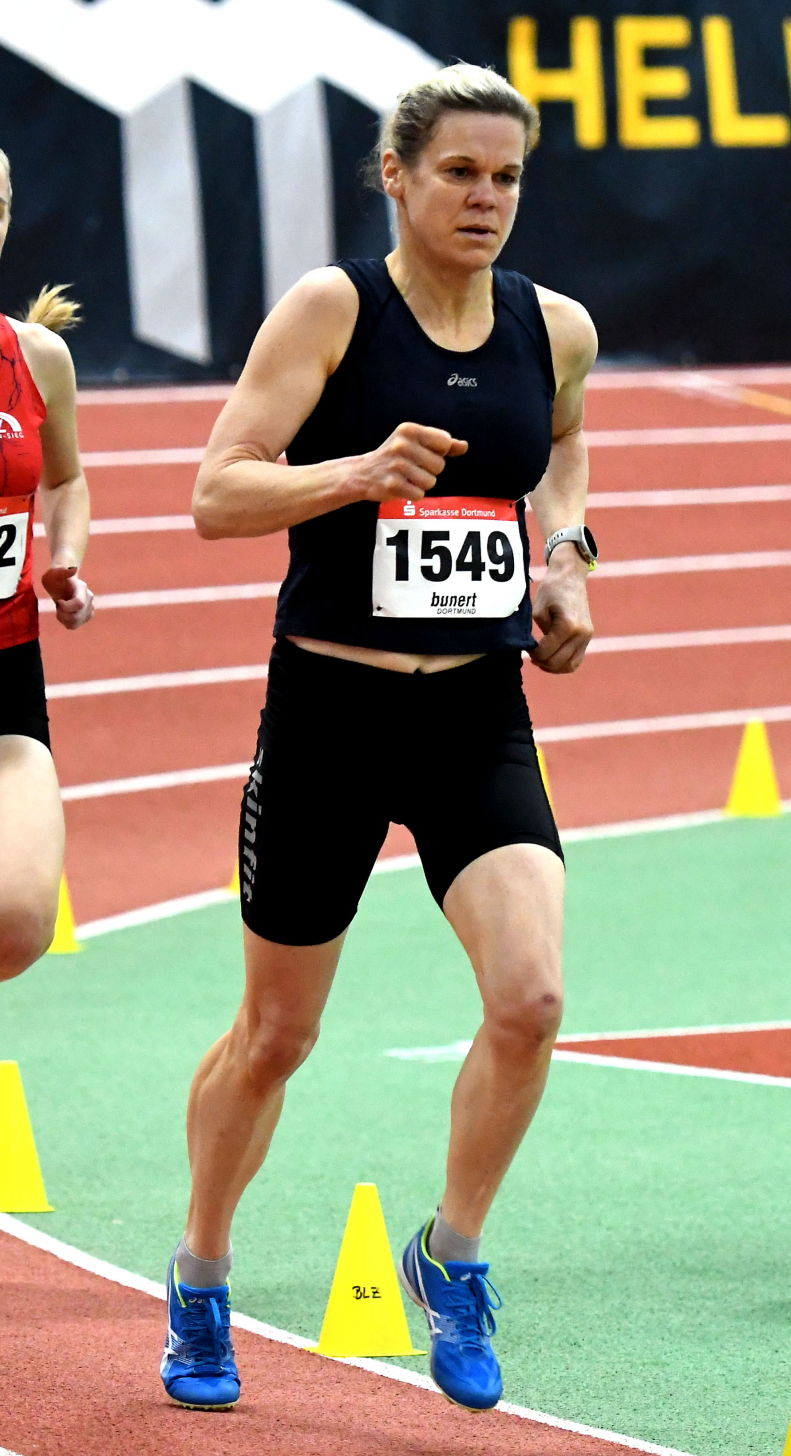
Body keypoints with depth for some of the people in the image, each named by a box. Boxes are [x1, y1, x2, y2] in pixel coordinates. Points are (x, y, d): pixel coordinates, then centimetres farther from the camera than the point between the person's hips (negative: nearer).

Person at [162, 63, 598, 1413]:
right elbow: (216, 493, -14)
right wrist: (358, 472, -29)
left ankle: (450, 1256, 6)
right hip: (330, 708, -3)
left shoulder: (555, 328, 4)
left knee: (529, 998, -18)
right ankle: (198, 1281, 33)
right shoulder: (331, 307, -9)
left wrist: (567, 555, 10)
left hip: (480, 719, 3)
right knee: (276, 1035, 10)